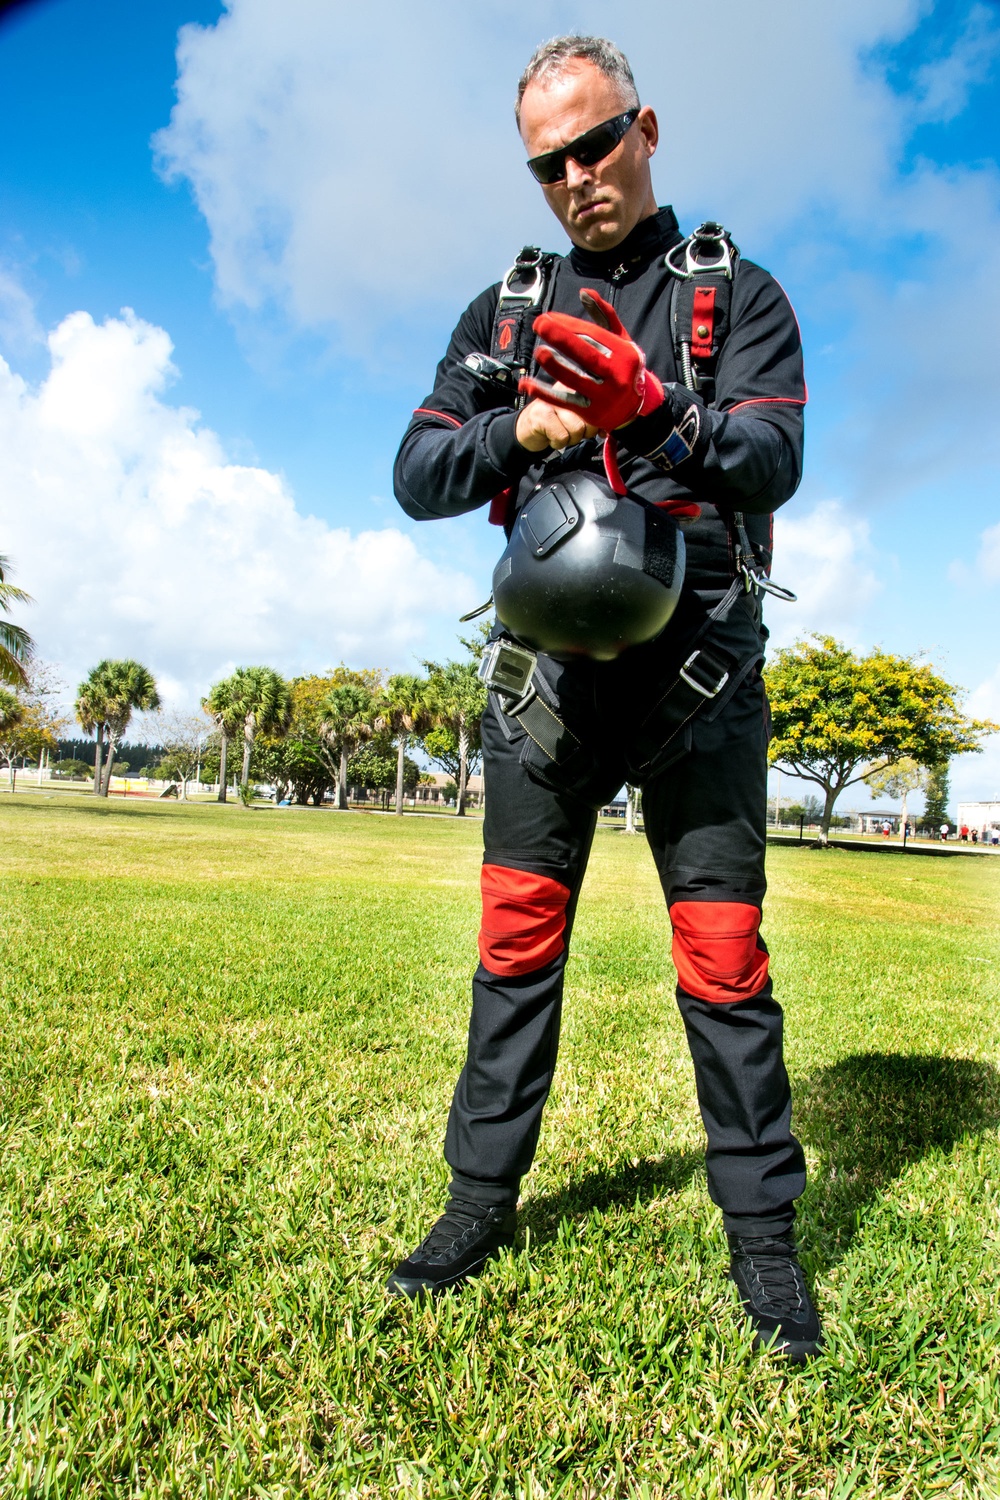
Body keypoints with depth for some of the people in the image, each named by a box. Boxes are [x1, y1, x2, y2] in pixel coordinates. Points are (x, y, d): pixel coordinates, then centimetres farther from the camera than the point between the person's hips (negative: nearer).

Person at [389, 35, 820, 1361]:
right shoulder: (501, 313, 17)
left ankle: (763, 1232, 16)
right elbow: (418, 479, 7)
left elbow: (773, 460, -8)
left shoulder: (739, 294, 9)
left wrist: (649, 406, -26)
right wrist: (521, 429, -12)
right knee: (517, 940, 5)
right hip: (549, 665, 3)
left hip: (697, 674, -2)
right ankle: (485, 1196, 20)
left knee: (723, 956, -1)